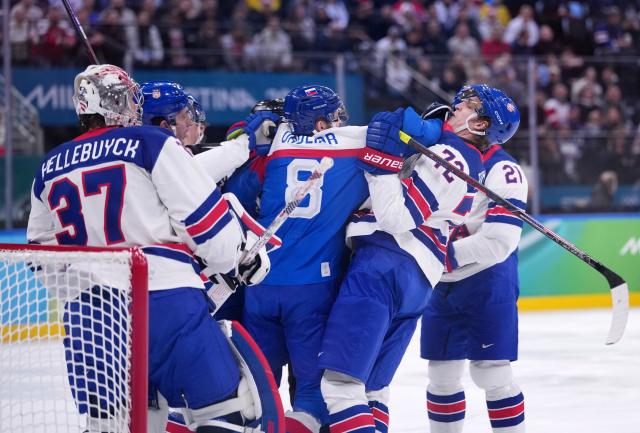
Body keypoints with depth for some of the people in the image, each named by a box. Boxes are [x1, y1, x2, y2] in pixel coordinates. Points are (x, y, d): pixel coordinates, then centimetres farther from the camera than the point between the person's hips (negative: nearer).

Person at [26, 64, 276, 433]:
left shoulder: (50, 168, 16)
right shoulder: (151, 144, -1)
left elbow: (43, 250, 24)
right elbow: (204, 214, -3)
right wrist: (242, 258, 11)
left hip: (88, 311, 5)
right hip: (163, 297, -5)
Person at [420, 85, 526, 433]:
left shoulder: (503, 171, -15)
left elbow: (498, 242, -24)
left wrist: (446, 255, -23)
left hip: (487, 288, -6)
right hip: (441, 287, 6)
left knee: (491, 373, -6)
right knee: (441, 375, 10)